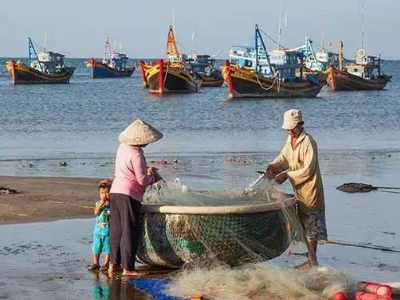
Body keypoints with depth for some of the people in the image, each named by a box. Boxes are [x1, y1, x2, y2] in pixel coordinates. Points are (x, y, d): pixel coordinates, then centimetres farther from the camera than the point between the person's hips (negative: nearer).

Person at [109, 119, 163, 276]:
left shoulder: (123, 147, 9)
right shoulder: (136, 155, -18)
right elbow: (143, 180, -16)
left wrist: (147, 171, 18)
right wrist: (151, 175, 4)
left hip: (115, 191, 9)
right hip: (129, 194, -9)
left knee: (117, 229, 14)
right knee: (130, 231, -4)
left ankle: (114, 263, 16)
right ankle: (127, 268, -4)